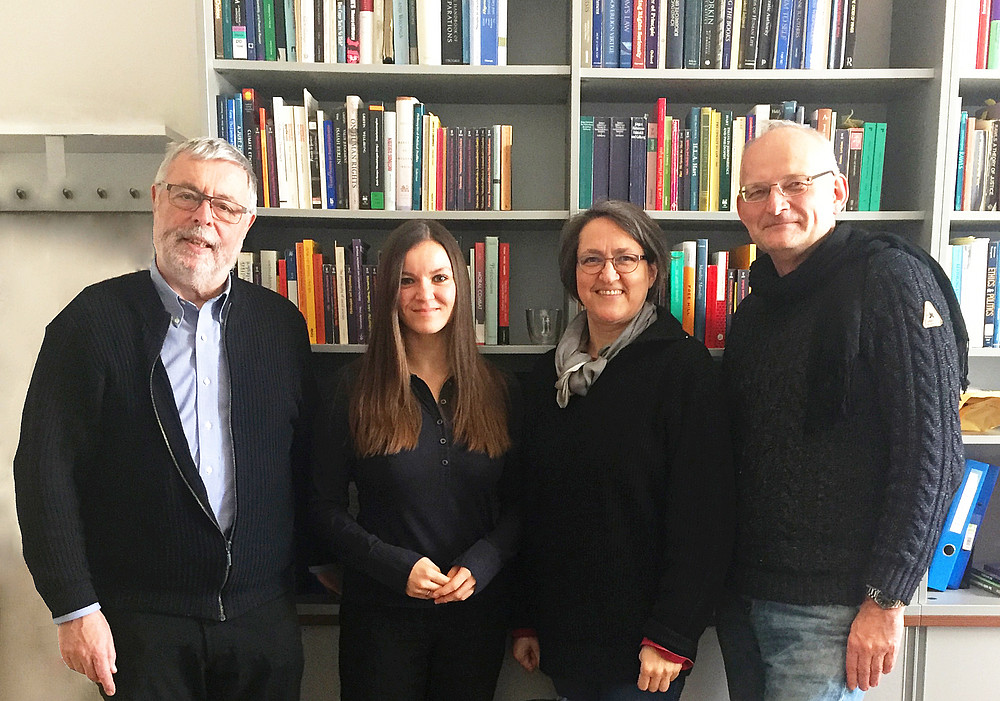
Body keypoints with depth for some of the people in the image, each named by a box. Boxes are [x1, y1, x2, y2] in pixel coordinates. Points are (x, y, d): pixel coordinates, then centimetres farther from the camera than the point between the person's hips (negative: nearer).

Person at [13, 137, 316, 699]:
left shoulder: (282, 323, 2)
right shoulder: (93, 319, -5)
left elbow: (305, 459, 7)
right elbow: (45, 472, -7)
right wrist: (75, 608, -9)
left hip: (266, 618, 3)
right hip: (140, 626, -2)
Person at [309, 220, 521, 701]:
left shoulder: (498, 392, 1)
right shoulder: (355, 389, -6)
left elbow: (516, 504, 4)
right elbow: (326, 507, -4)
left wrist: (480, 564, -13)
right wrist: (398, 567, -15)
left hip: (477, 605, 2)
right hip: (381, 610, -2)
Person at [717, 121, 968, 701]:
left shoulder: (889, 278, -11)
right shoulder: (755, 310, 11)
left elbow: (931, 452, -16)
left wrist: (887, 599, -17)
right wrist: (724, 581, 11)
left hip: (829, 607, -7)